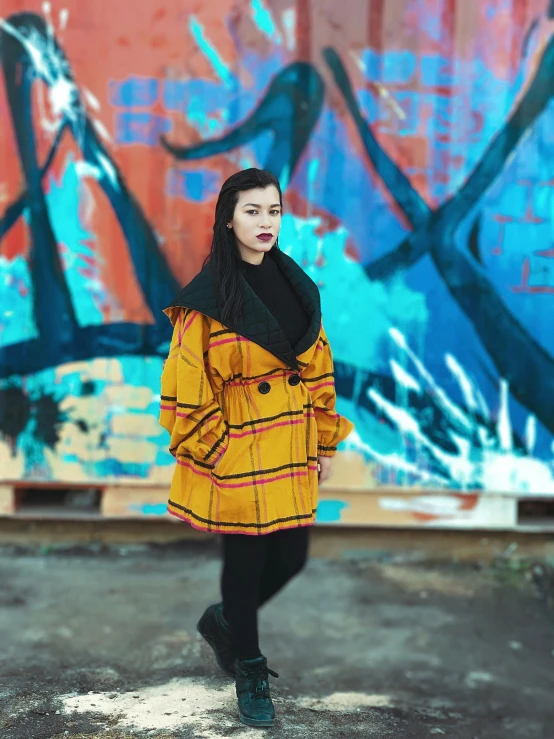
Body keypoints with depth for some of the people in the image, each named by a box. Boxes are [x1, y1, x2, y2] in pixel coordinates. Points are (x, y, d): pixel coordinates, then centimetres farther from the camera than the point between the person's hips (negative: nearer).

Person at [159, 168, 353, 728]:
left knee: (290, 559, 11)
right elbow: (186, 387, -10)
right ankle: (248, 673, 28)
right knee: (246, 560, 5)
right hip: (238, 452, -6)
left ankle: (223, 620, 39)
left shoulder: (297, 288, 7)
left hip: (292, 450, 6)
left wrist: (325, 442, 10)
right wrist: (212, 448, -11)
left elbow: (318, 370, 11)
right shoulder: (207, 298, -11)